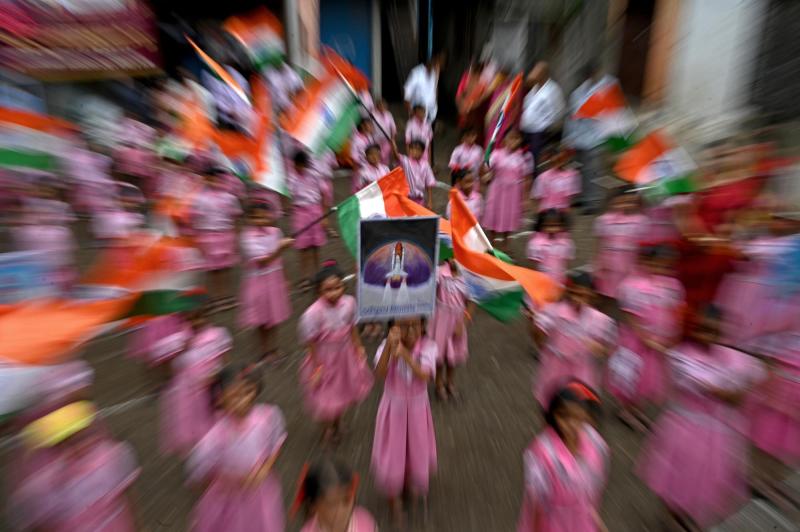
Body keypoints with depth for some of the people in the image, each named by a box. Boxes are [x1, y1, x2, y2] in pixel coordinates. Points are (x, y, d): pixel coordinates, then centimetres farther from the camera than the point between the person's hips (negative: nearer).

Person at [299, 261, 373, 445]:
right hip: (325, 359, -4)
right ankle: (327, 428, 52)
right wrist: (317, 368, -11)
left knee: (343, 392, 26)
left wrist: (358, 347, 3)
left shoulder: (349, 302, -21)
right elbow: (311, 343, -19)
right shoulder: (313, 313, -32)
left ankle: (337, 423, 59)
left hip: (345, 355, 4)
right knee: (326, 397, 16)